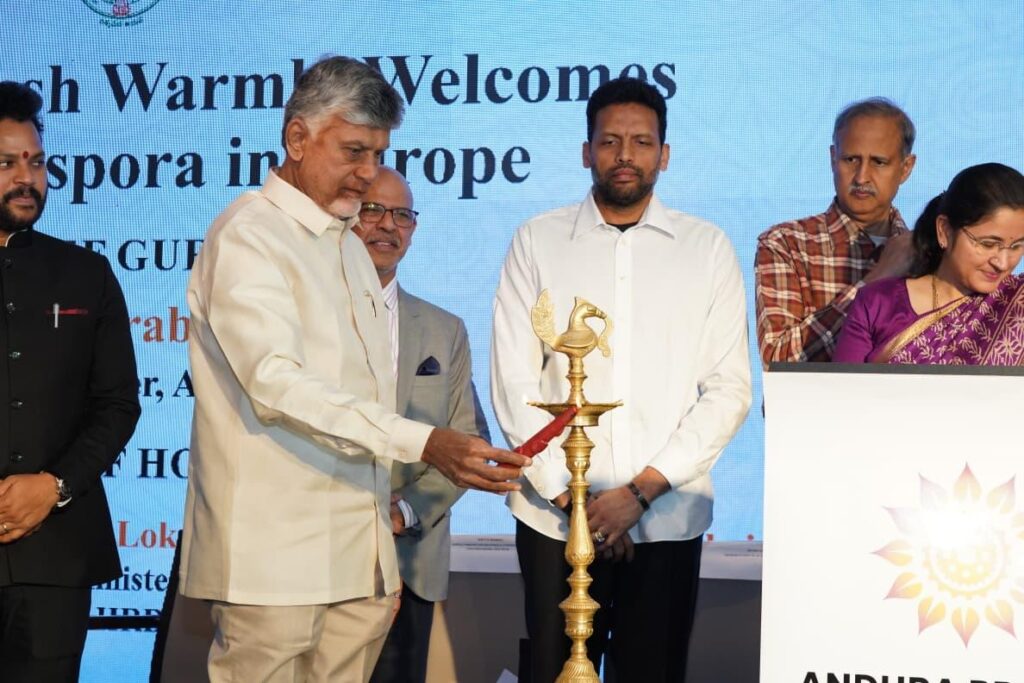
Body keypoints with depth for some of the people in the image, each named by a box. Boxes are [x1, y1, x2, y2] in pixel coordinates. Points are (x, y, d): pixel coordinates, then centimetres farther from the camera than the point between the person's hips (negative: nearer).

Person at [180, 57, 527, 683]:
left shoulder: (349, 246, 21)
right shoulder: (249, 236, -7)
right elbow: (275, 382, -21)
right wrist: (422, 443, -27)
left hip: (359, 553, 8)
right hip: (276, 554, -8)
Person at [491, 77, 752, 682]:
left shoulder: (708, 248, 5)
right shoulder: (538, 242, 5)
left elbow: (730, 389, 0)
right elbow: (515, 383, 1)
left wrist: (643, 489, -8)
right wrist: (568, 494, -6)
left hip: (668, 518, 0)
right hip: (555, 516, 0)